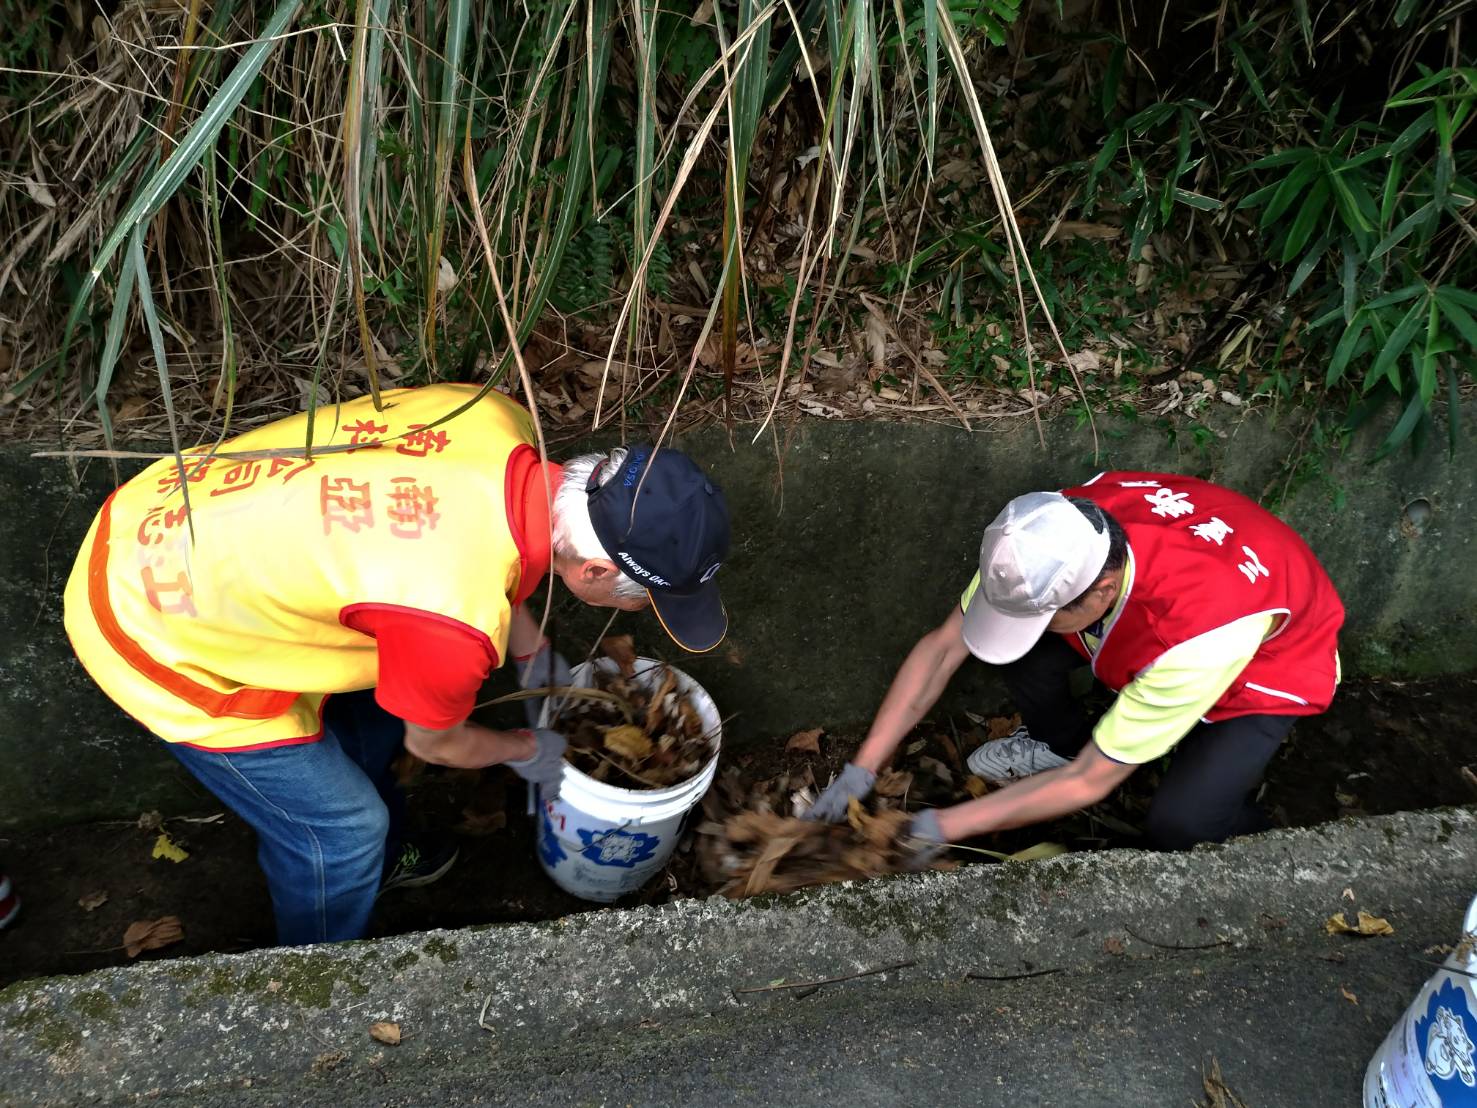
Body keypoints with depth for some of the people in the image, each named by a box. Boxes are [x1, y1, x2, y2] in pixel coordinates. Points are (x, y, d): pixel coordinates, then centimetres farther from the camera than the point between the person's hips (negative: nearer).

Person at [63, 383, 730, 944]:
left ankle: (381, 859, 53)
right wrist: (530, 752, 10)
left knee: (365, 712, 24)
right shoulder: (456, 622, -35)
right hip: (156, 640, -8)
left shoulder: (495, 417, -16)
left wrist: (535, 658, 16)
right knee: (341, 830, 7)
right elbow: (435, 742, -10)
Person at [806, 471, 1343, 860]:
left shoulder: (1193, 637, -44)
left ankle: (1249, 836, 11)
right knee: (1015, 627, -21)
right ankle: (1059, 743, 10)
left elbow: (1090, 782, -32)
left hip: (1271, 655, -4)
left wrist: (943, 826, -27)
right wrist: (861, 770, -22)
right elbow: (942, 647, -20)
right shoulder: (1053, 535, -31)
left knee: (1180, 824, -26)